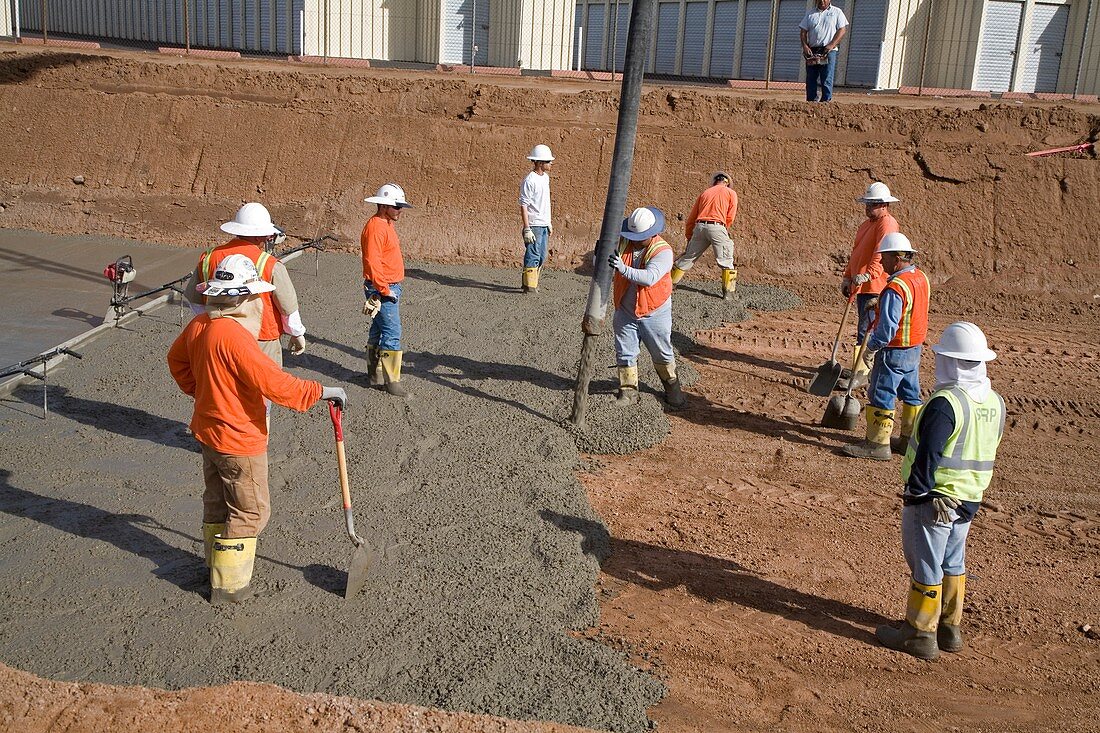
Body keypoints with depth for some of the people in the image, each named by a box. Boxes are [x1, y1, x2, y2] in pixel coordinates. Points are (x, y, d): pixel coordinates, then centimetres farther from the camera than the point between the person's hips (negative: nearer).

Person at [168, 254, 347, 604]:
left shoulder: (199, 325, 0)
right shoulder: (234, 336, -29)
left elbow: (176, 358, 18)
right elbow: (274, 383, -32)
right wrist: (320, 391, -23)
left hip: (208, 431, 9)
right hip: (239, 441, -9)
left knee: (217, 502, 24)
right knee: (250, 511, 6)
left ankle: (216, 564, 42)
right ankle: (229, 585, 15)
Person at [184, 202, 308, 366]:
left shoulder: (208, 258, -3)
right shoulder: (271, 265, -17)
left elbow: (194, 300, 8)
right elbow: (289, 309, -8)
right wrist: (297, 334, 9)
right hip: (263, 344, -4)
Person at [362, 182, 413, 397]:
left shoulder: (386, 224, 15)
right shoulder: (375, 227, -17)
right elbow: (372, 263, -24)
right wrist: (384, 290, -21)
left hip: (390, 288, 10)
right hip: (382, 289, -10)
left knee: (378, 330, 16)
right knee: (392, 333, -10)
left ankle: (376, 374, 24)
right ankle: (391, 380, -6)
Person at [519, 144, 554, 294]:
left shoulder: (545, 177, 12)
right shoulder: (529, 181, -14)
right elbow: (523, 206, -16)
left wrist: (550, 222, 20)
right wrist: (527, 229, -20)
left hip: (544, 225, 9)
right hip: (534, 225, -9)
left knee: (542, 257, 12)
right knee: (533, 256, -6)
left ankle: (532, 283, 22)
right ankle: (529, 285, 1)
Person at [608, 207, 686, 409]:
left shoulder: (663, 251, -21)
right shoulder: (623, 243, -8)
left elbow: (649, 277, -35)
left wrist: (623, 269, -48)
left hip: (654, 313, -3)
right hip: (625, 311, 3)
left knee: (662, 354, 13)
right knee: (625, 354, 9)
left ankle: (672, 387, 35)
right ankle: (629, 391, 24)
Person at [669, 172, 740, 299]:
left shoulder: (705, 193, 24)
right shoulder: (731, 193, 13)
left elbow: (692, 217, 22)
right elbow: (730, 218, 3)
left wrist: (689, 236, 28)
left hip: (699, 226, 4)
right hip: (717, 226, -4)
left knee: (688, 257, 15)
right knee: (726, 260, 4)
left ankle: (669, 283, 21)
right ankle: (728, 290, 1)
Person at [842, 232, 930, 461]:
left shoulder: (895, 287, -25)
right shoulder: (921, 278, 5)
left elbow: (887, 327, -27)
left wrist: (870, 348, -16)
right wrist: (880, 304, 13)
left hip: (894, 352, -9)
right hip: (915, 349, 9)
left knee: (881, 396, 0)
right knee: (911, 395, 17)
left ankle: (878, 444, 5)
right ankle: (910, 439, 27)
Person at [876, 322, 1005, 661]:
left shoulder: (945, 403, -23)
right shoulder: (995, 402, 3)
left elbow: (928, 455, -22)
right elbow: (989, 450, 12)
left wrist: (915, 493, -12)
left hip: (934, 500, -8)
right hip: (970, 499, 8)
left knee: (926, 566, 4)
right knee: (953, 564, 20)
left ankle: (920, 635, 15)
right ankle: (950, 629, 31)